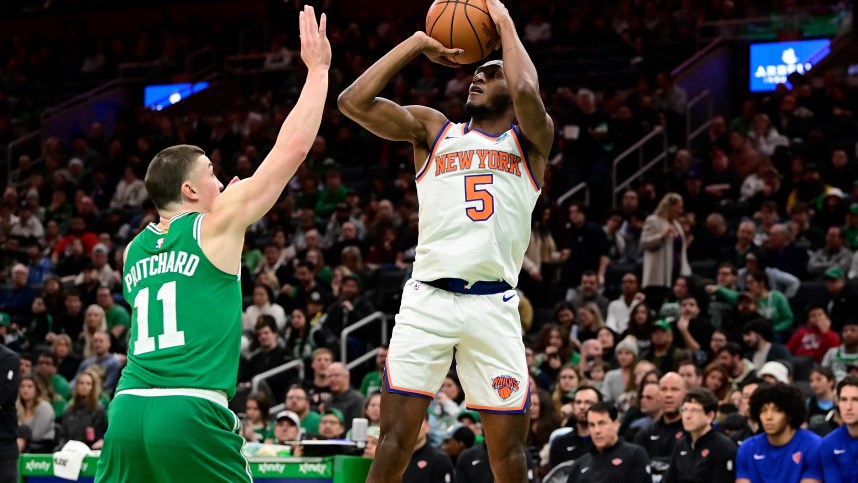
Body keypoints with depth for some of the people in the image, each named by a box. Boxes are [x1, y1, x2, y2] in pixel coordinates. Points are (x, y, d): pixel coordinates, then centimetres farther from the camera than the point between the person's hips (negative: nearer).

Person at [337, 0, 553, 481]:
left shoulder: (529, 139, 11)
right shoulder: (433, 130, 16)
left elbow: (527, 93, -13)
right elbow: (354, 102, 3)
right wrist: (419, 43, 7)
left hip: (494, 304, -1)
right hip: (428, 298, 1)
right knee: (394, 443, -6)